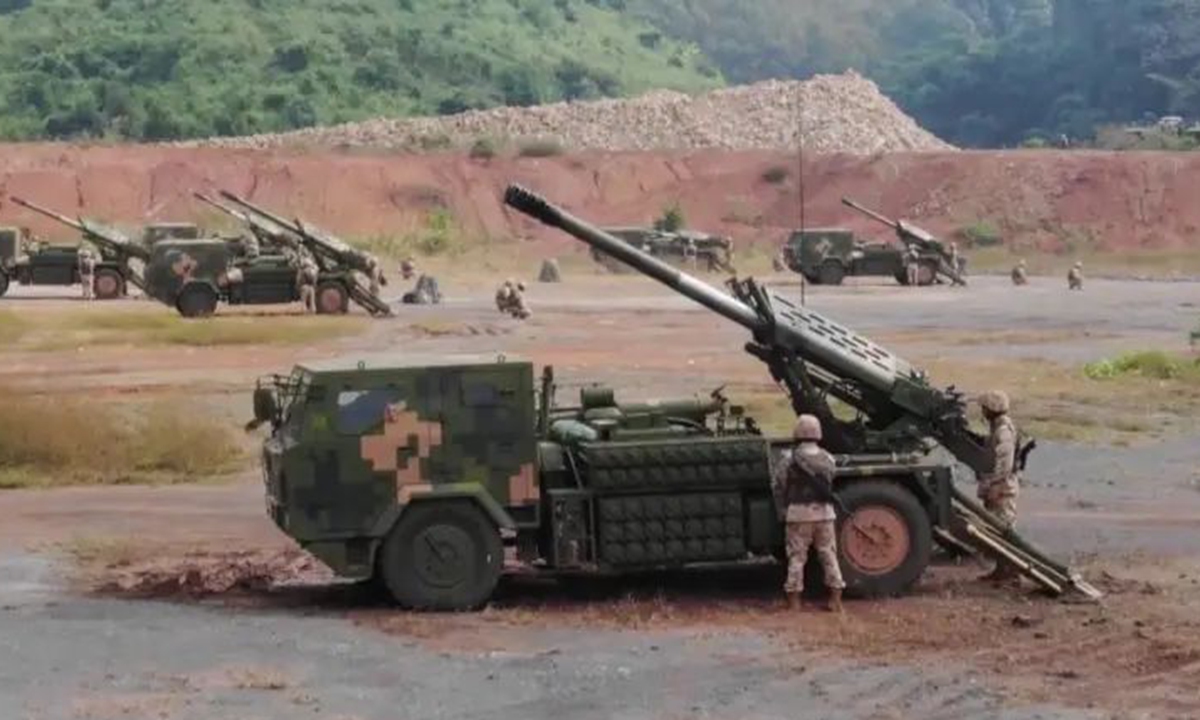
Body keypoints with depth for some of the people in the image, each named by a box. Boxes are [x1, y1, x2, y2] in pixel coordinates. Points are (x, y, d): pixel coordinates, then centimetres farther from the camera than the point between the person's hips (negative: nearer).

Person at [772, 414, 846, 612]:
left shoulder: (789, 459, -7)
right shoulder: (828, 459, 4)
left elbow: (779, 487, -3)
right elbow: (829, 485, 7)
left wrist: (782, 512, 7)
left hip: (798, 512, -3)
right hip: (824, 512, 3)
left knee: (796, 557, 4)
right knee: (829, 555, 10)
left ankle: (794, 600, 5)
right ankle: (835, 599, 10)